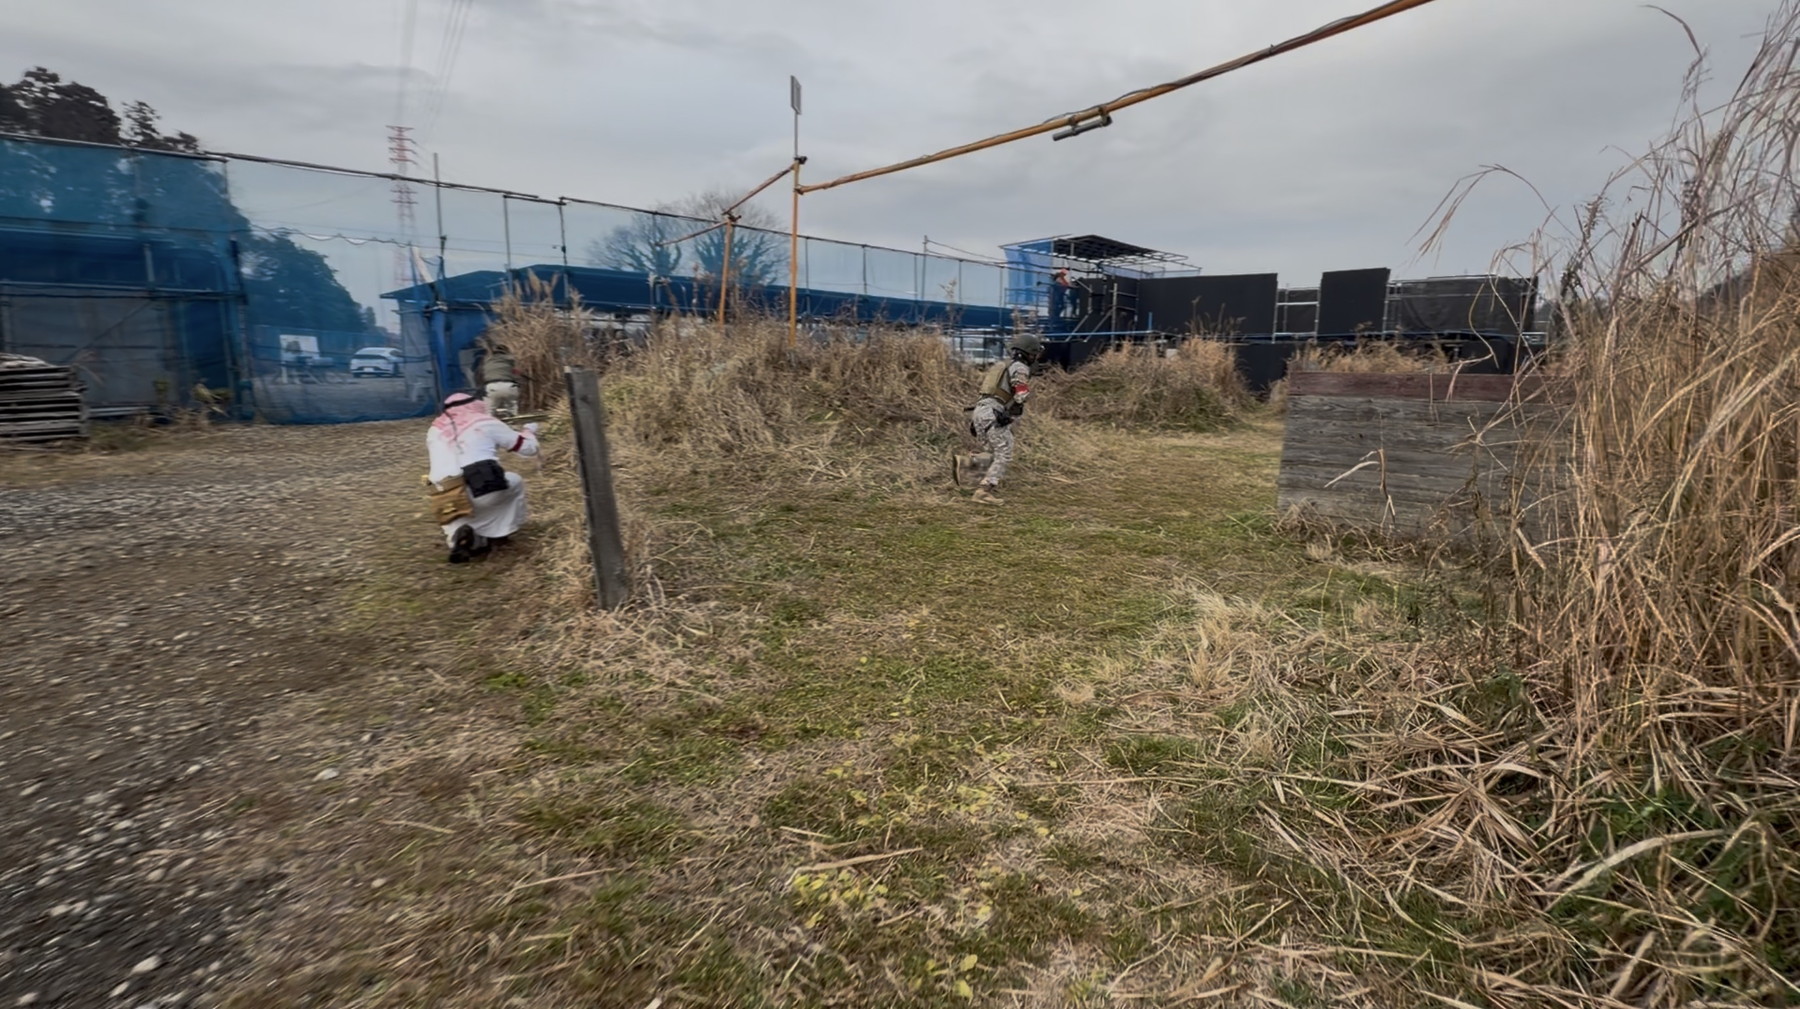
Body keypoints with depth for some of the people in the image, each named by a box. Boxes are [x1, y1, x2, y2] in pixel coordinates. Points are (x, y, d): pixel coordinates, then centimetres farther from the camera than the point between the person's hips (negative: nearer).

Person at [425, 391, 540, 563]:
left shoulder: (434, 430, 21)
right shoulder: (485, 423, 11)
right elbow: (529, 447, 19)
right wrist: (530, 430, 42)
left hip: (445, 502, 4)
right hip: (482, 490, -3)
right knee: (515, 482, 26)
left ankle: (456, 535, 2)